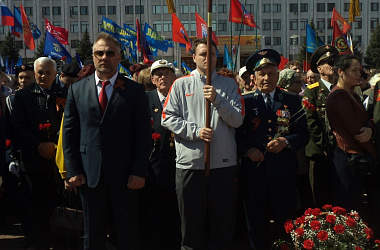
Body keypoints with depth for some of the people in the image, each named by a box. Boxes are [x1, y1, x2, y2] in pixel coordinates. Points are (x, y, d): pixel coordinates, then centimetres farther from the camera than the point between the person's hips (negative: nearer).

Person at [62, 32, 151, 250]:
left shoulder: (135, 90, 1)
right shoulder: (77, 90, 7)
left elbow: (144, 134, -3)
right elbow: (69, 133, 7)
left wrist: (139, 172, -10)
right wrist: (73, 171, -1)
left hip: (124, 175, -2)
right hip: (89, 174, 2)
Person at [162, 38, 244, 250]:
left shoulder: (229, 85, 8)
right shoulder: (181, 85, 7)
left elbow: (238, 119, -1)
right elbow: (168, 118, 0)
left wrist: (217, 100, -14)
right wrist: (195, 131, -12)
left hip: (224, 163, 1)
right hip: (190, 163, 0)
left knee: (224, 223, 9)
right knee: (192, 222, 10)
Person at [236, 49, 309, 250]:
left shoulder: (292, 101, 9)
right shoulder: (245, 102, 7)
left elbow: (304, 134, 6)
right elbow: (237, 134, 6)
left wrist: (286, 141, -13)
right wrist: (247, 150, -12)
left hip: (284, 175, 0)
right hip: (253, 172, 0)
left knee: (286, 225, 6)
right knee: (256, 226, 9)